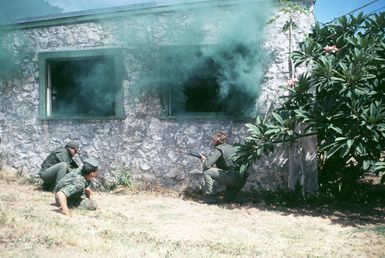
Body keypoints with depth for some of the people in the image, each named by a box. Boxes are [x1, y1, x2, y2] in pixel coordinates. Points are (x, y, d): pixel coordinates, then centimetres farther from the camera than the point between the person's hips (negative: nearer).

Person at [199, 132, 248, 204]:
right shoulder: (231, 147, 22)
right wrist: (207, 159, 25)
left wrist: (204, 160, 12)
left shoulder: (219, 149, -3)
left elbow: (207, 165, -10)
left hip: (233, 178, -9)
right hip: (242, 180, 9)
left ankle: (210, 197, 1)